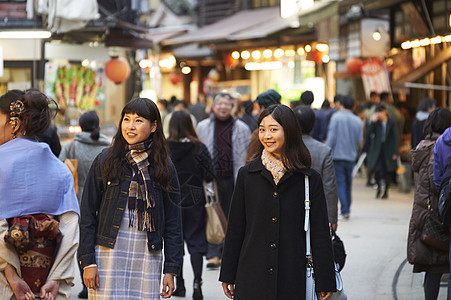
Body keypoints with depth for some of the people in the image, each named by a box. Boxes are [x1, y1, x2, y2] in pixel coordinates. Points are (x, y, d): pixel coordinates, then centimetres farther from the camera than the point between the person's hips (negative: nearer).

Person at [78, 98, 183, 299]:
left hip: (148, 258, 1)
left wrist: (171, 270, 2)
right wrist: (88, 261, -5)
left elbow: (173, 223, 8)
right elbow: (88, 214, 3)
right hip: (109, 254, -1)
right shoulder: (105, 161, 3)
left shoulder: (164, 168, 7)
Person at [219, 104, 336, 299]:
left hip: (292, 280, -1)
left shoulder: (310, 179, 1)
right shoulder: (247, 175, 5)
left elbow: (320, 233, 2)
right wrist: (228, 275, 7)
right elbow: (235, 229, 8)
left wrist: (325, 281, -1)